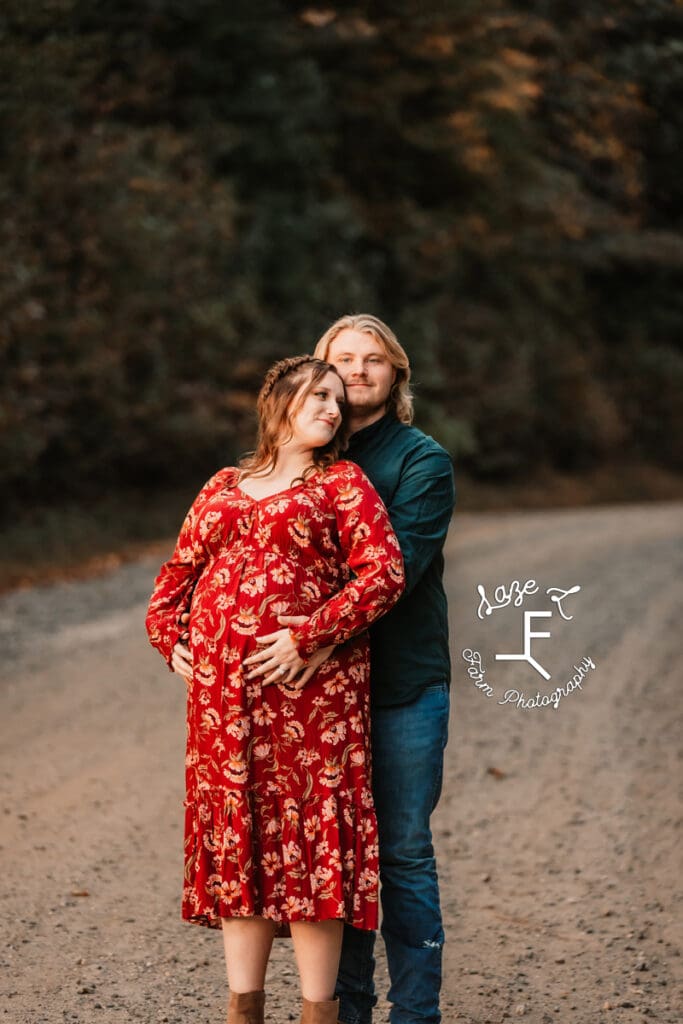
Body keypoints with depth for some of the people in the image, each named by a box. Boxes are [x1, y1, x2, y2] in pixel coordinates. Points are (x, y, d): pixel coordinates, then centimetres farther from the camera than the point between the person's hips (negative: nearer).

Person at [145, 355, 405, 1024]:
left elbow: (383, 573, -7)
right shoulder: (223, 486, 18)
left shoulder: (341, 482, 6)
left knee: (308, 835, -5)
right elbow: (178, 572, 25)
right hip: (220, 689, 4)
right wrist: (169, 636, 7)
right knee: (235, 836, 6)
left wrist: (306, 637, -15)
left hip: (305, 683, -4)